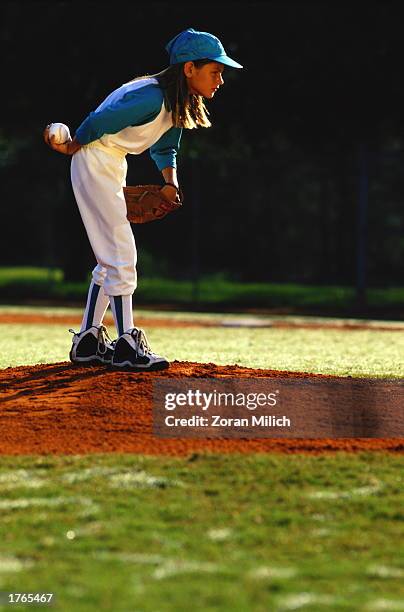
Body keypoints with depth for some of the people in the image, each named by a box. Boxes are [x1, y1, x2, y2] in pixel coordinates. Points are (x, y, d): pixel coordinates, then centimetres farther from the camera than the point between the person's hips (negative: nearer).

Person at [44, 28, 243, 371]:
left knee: (112, 258, 13)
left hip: (115, 168, 10)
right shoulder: (151, 97, -27)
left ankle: (88, 341, 19)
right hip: (95, 163, -10)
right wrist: (73, 147, -6)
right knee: (122, 255, -11)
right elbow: (99, 122, -23)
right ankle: (126, 344, -10)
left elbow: (165, 149, 15)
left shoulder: (180, 103, 3)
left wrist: (170, 181, -2)